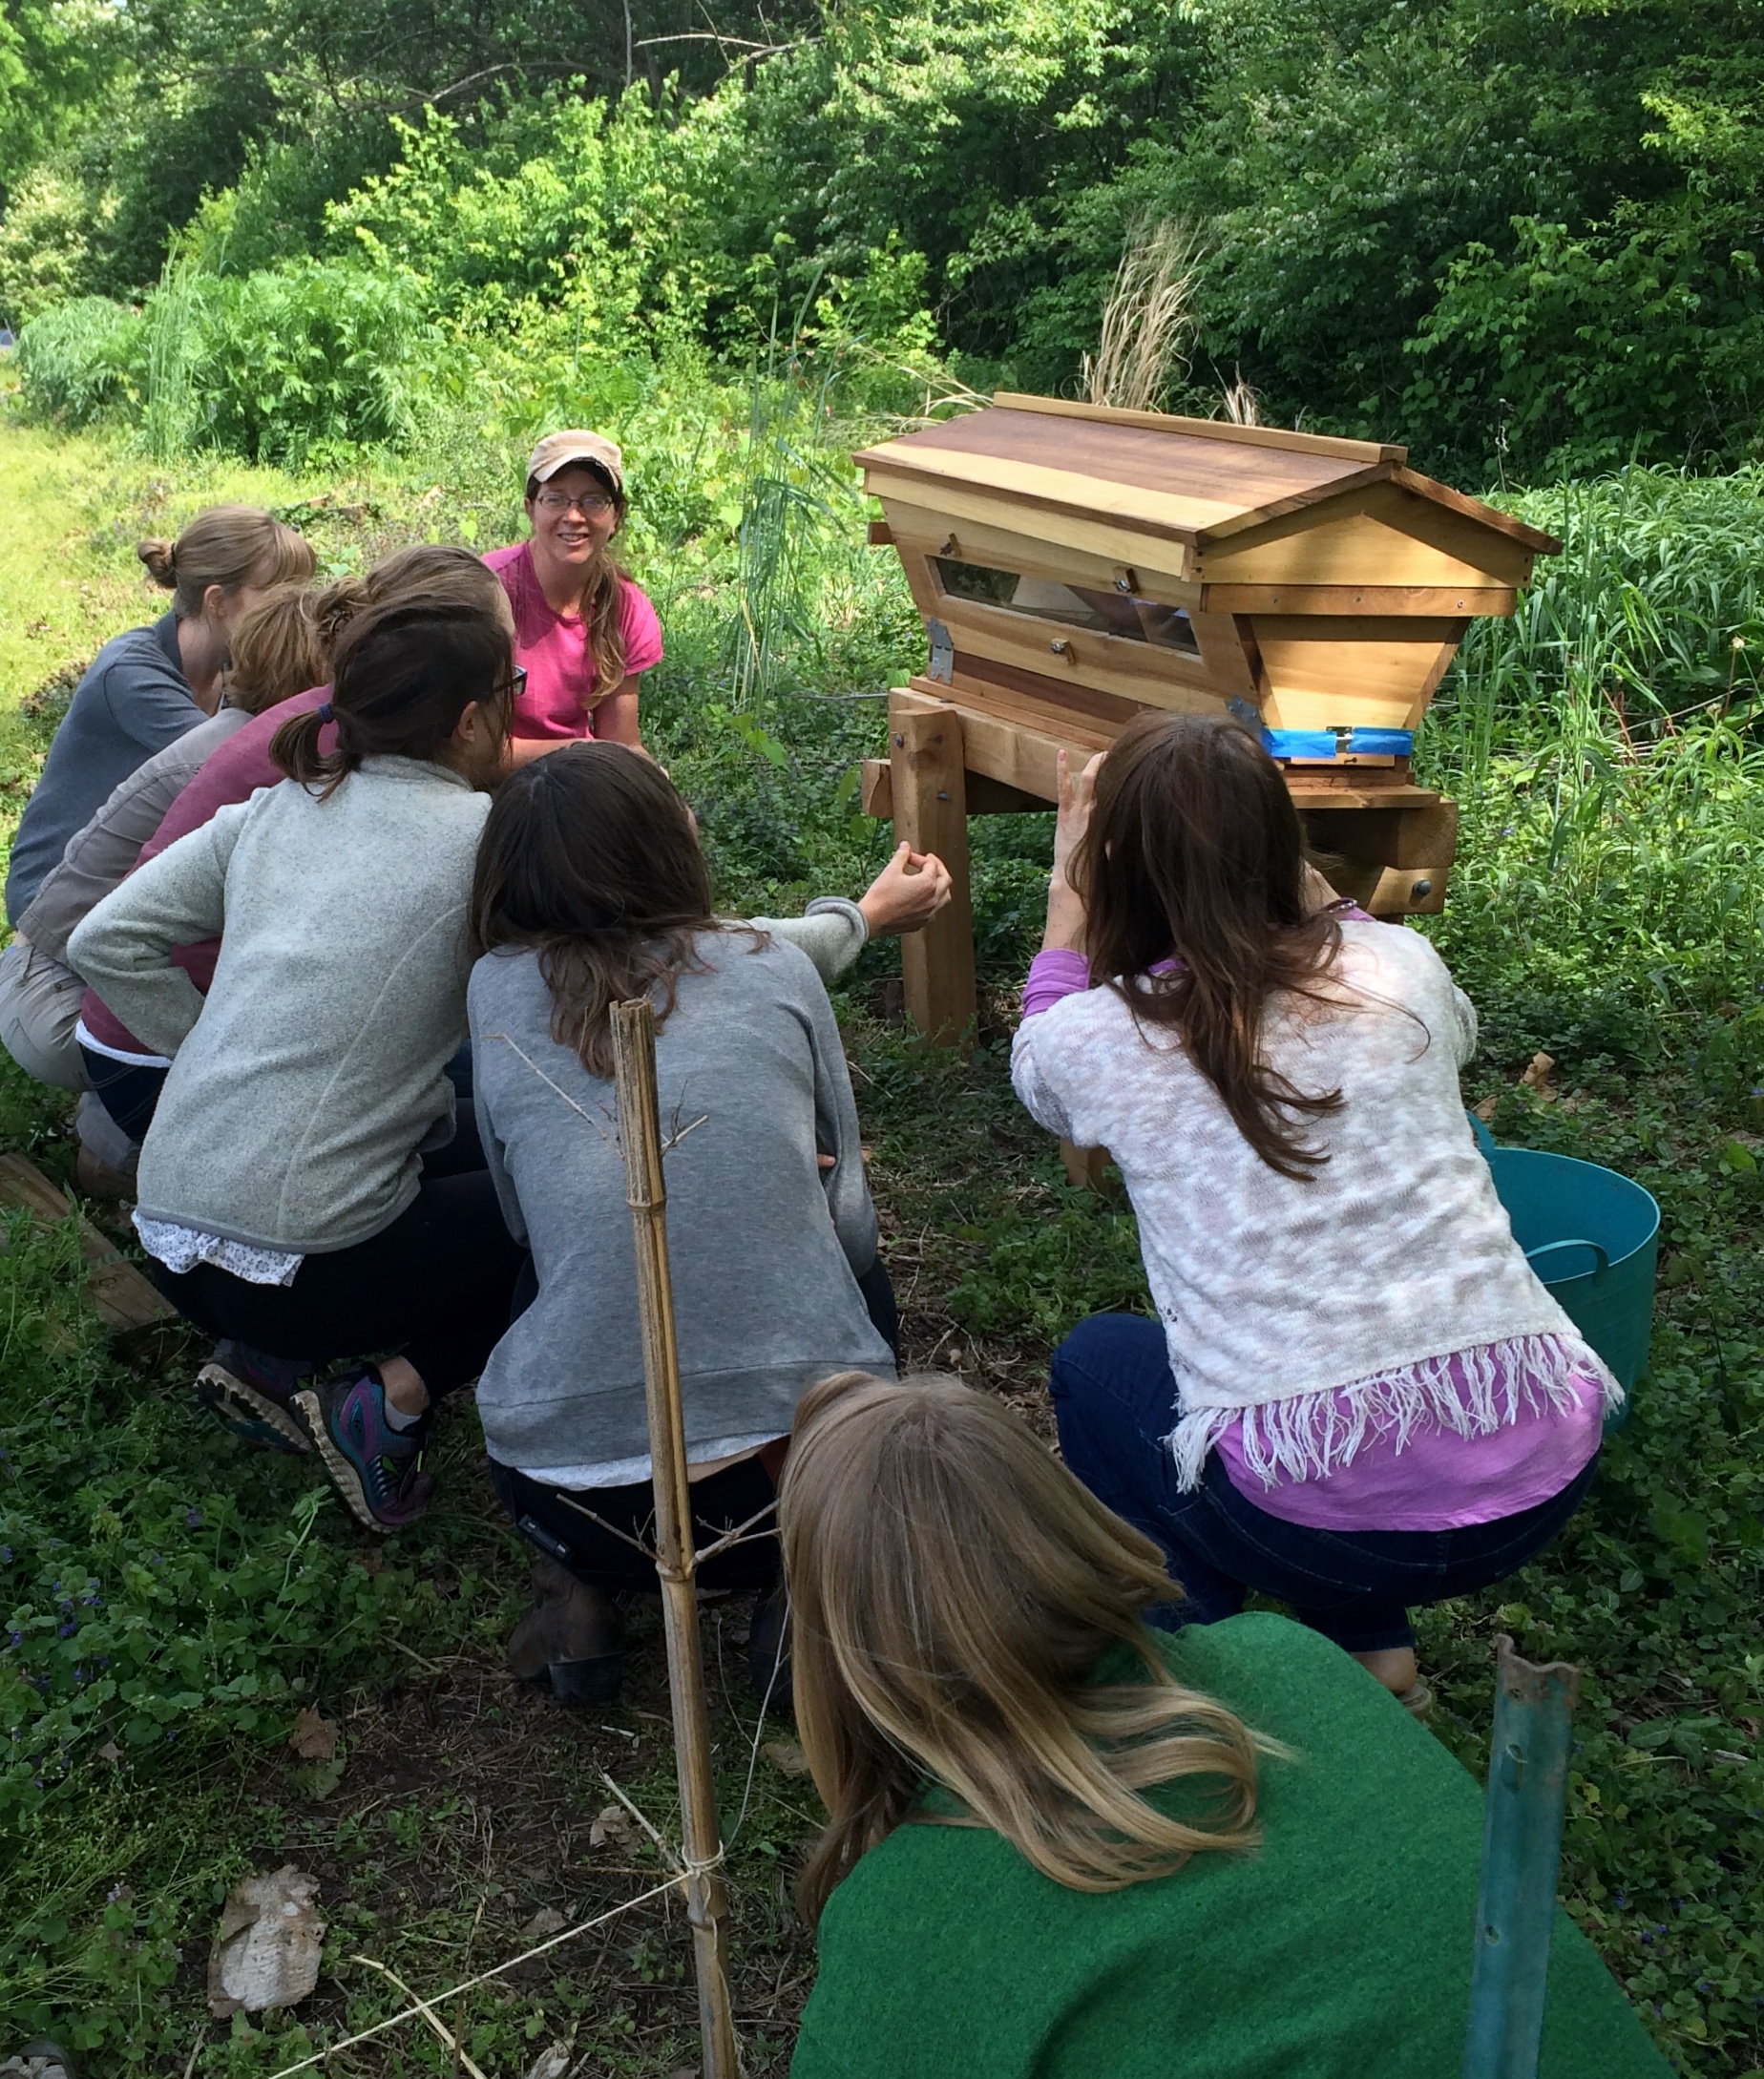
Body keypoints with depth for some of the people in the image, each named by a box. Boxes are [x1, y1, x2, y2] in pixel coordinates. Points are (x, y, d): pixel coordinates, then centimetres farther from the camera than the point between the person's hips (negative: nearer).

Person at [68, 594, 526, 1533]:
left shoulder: (280, 809, 8)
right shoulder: (485, 836, -9)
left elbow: (105, 940, 6)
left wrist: (222, 1057, 11)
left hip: (172, 1235, 7)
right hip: (296, 1266, -7)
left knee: (471, 1137, 25)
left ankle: (270, 1359, 14)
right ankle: (395, 1398, -1)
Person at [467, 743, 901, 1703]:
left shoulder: (499, 991, 3)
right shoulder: (773, 966, 1)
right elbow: (848, 1211, 10)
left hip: (577, 1504, 2)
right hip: (813, 1480, -1)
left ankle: (582, 1593, 18)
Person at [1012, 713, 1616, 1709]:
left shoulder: (1100, 1038, -4)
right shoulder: (1402, 966, 3)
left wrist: (1067, 896, 31)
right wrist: (1293, 869, 30)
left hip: (1325, 1523, -3)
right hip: (1541, 1479, 4)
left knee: (1096, 1362, 25)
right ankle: (1375, 1645, 26)